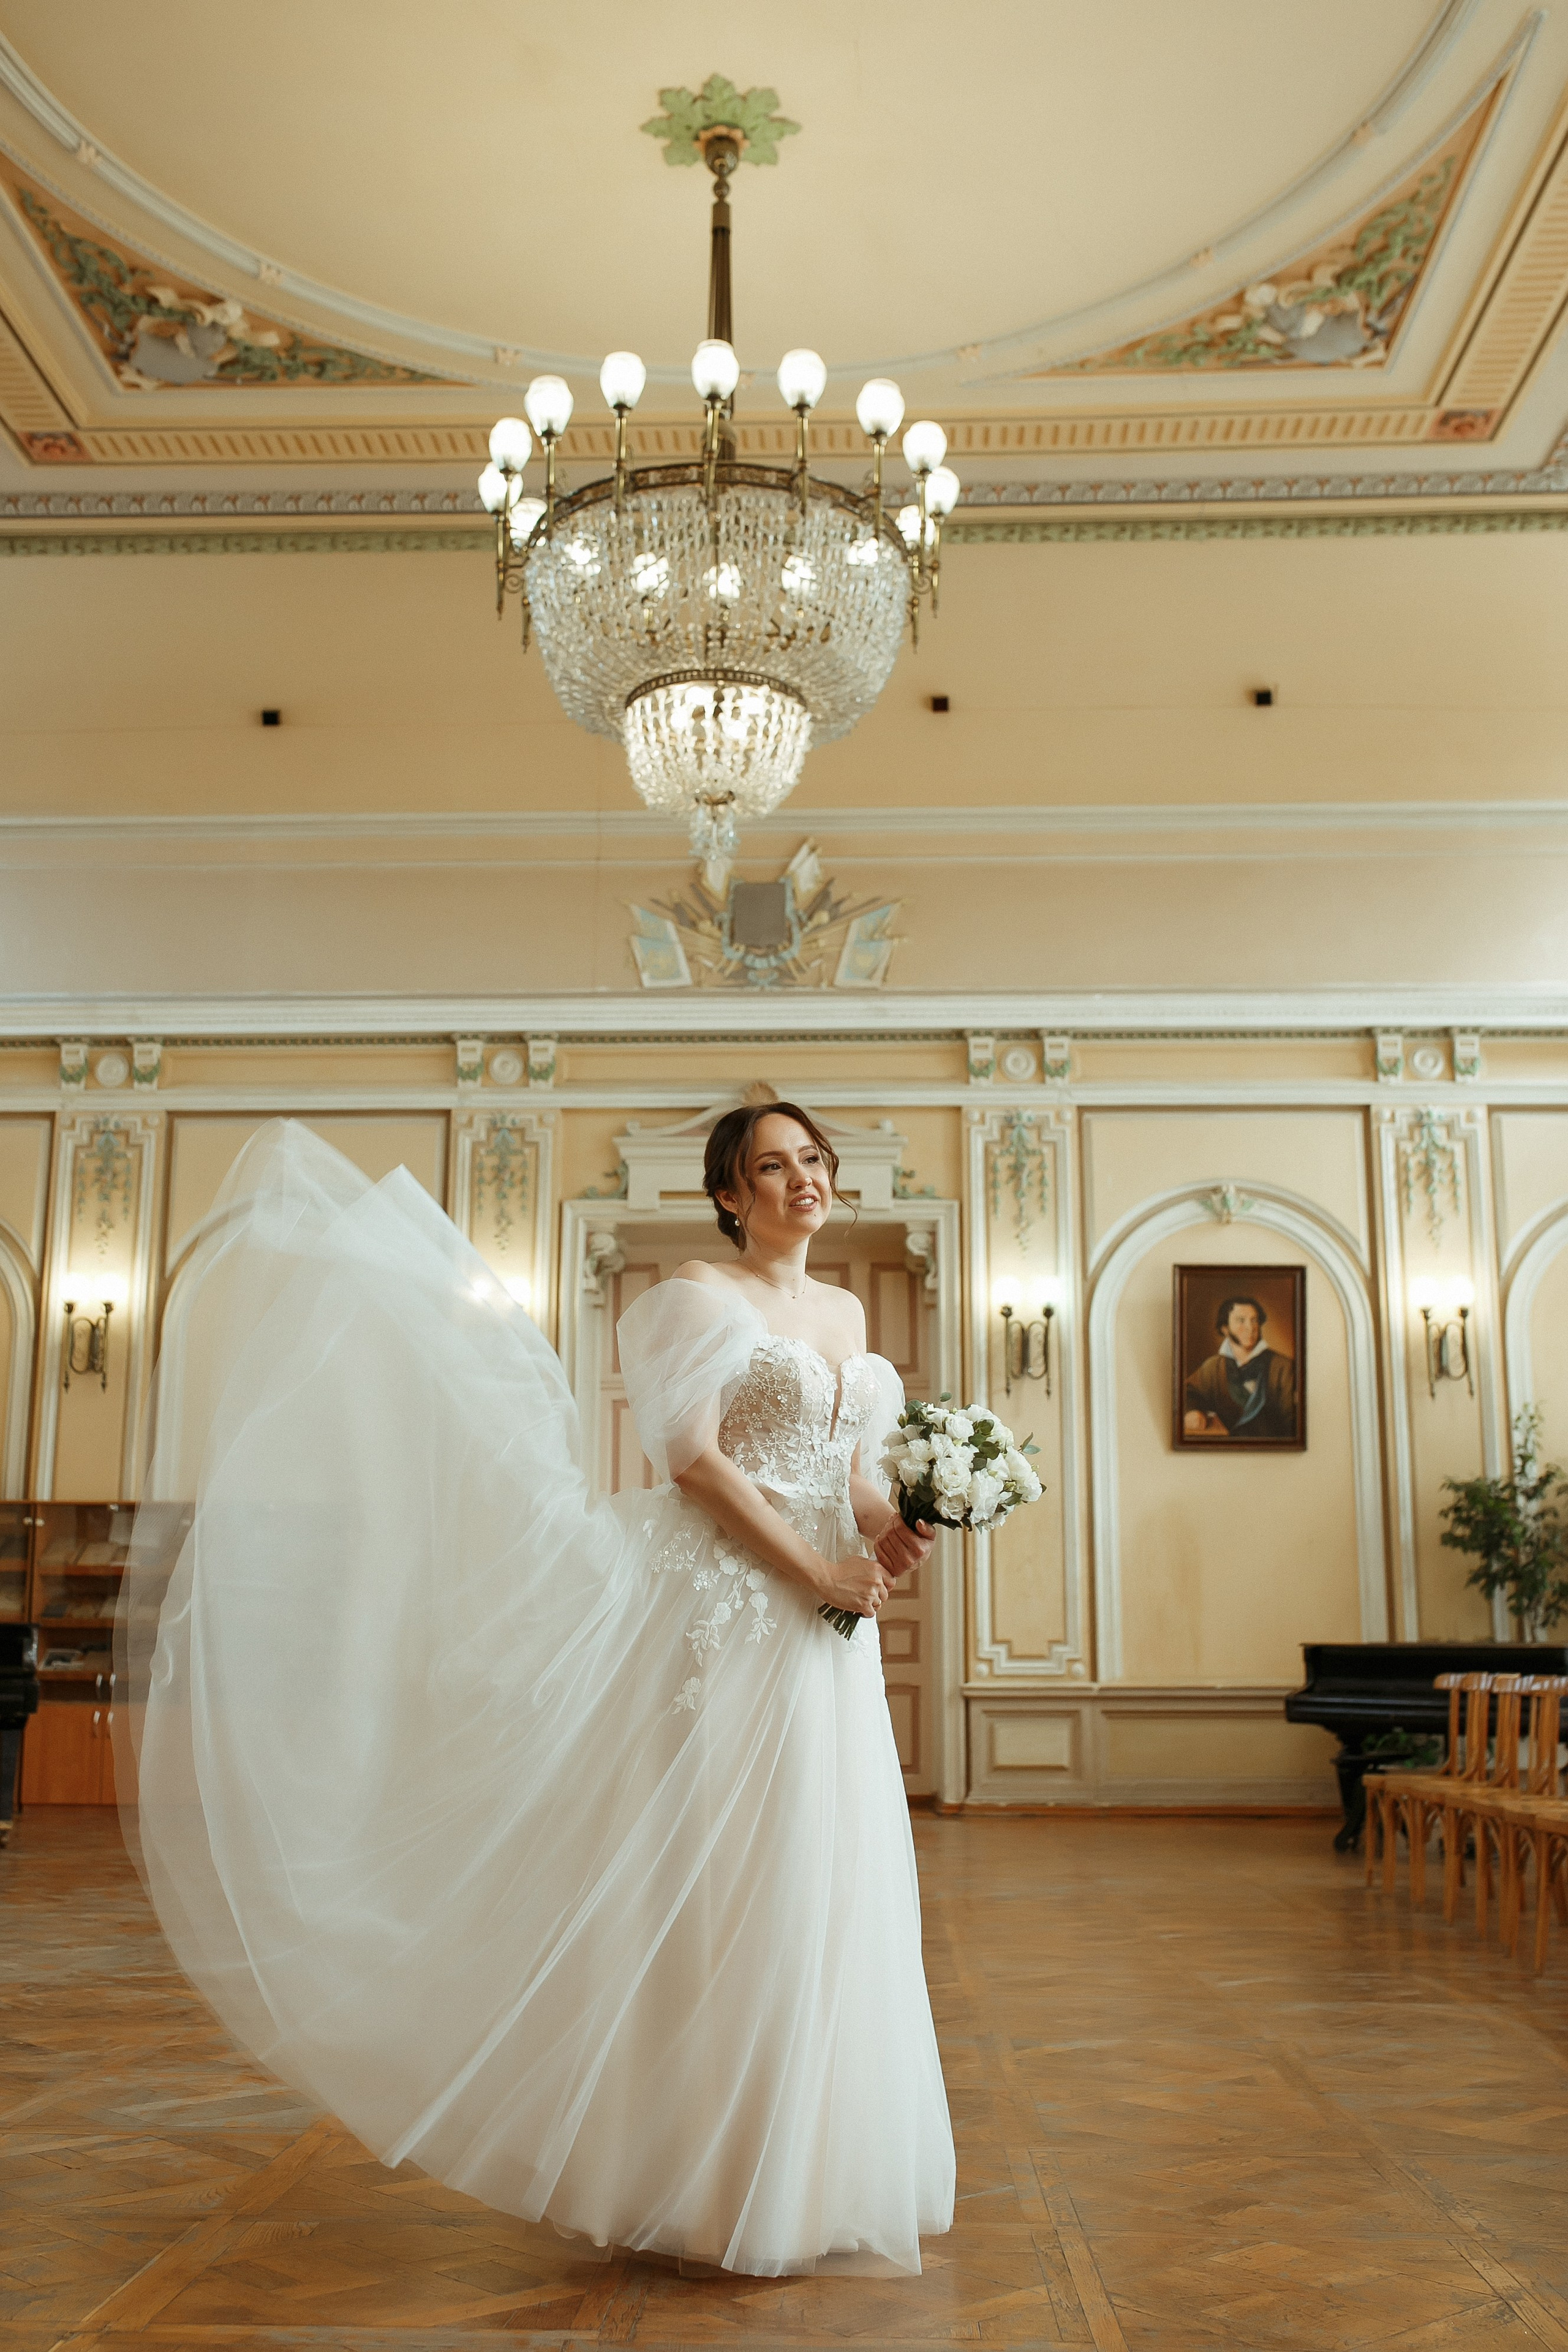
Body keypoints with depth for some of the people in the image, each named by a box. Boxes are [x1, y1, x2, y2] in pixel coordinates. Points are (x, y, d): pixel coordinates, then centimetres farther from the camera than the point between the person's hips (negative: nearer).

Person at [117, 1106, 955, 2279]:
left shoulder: (845, 1311, 16)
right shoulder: (702, 1295, -5)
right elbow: (694, 1458, -14)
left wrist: (888, 1529, 0)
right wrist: (814, 1570, -15)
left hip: (829, 1622, 7)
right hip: (731, 1609, -7)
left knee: (822, 1878, 11)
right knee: (728, 1876, -2)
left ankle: (813, 2156, 25)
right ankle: (722, 2172, 13)